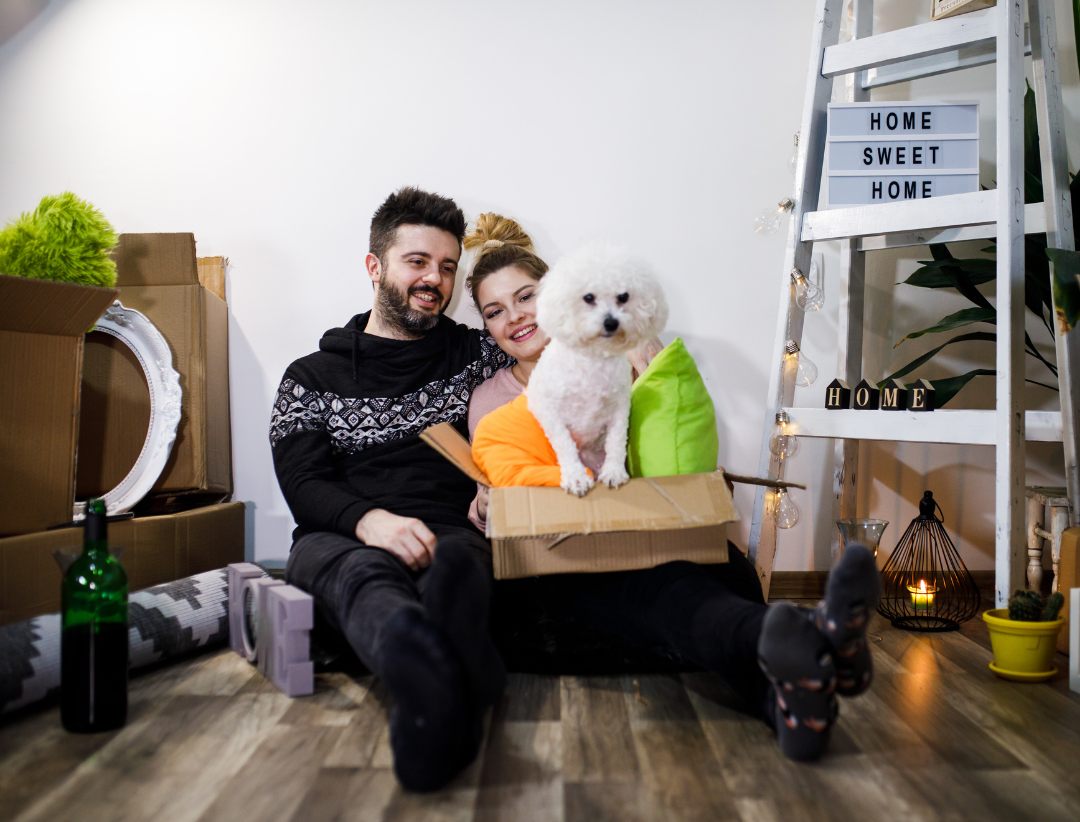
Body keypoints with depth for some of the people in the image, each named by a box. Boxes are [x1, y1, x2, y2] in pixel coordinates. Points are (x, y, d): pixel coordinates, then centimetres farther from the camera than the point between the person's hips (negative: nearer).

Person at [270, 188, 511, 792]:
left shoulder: (476, 354, 21)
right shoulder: (313, 377, 16)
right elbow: (303, 486, 2)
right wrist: (368, 519, -19)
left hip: (454, 535, 2)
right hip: (343, 541, -1)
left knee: (457, 561, -36)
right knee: (362, 573, -38)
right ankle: (439, 689, -71)